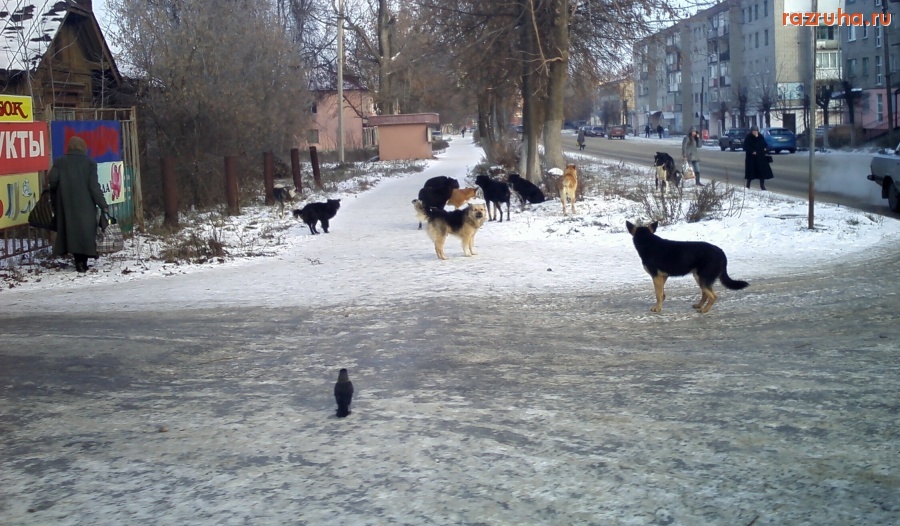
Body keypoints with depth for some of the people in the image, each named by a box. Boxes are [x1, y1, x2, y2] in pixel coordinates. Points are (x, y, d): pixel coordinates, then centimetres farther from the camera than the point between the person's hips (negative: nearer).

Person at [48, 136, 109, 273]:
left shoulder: (60, 162, 2)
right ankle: (82, 262, -3)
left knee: (72, 229, 7)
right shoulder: (90, 163, -2)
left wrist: (55, 192, 13)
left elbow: (52, 179, -9)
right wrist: (102, 205, -6)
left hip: (67, 205, 1)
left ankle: (79, 261, 3)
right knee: (86, 231, 4)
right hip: (85, 205, -1)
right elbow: (94, 186, -7)